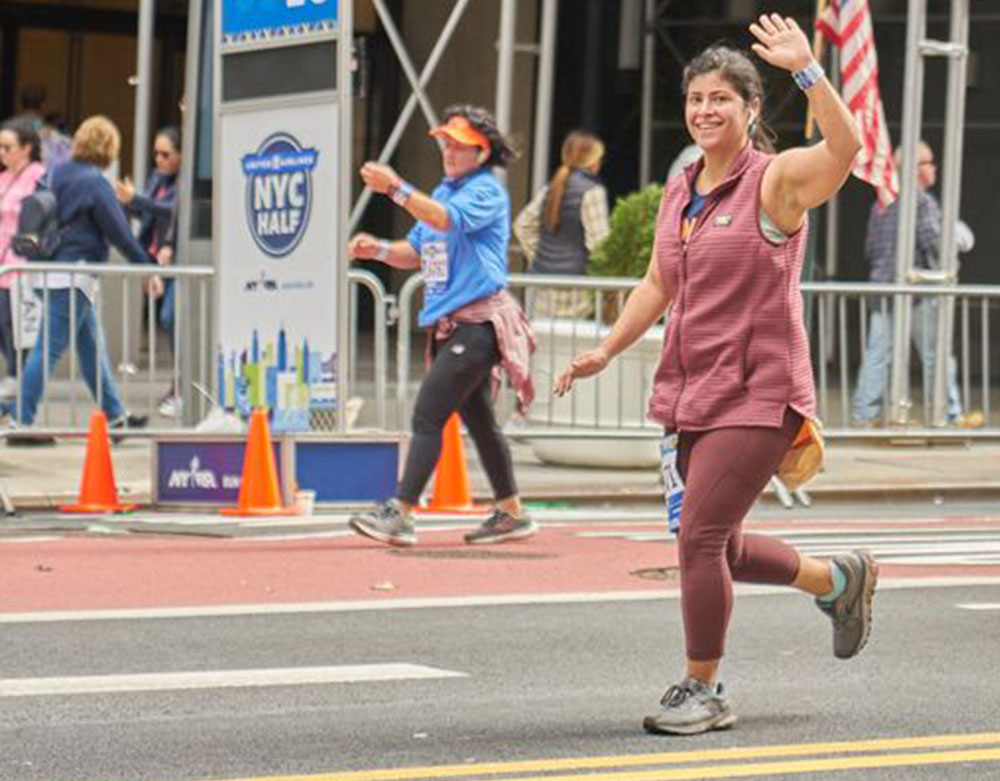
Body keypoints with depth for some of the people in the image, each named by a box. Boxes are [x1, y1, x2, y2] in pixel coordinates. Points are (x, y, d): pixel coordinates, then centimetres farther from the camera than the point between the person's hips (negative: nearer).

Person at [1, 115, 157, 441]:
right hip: (74, 276, -9)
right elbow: (119, 232, -10)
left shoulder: (59, 175, 10)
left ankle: (114, 414, 23)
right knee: (48, 349, -7)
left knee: (93, 347, 16)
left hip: (53, 266, 9)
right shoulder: (95, 183, -13)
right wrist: (147, 268, -3)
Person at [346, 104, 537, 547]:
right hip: (447, 323, 9)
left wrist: (396, 189, -34)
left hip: (478, 321, -9)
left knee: (428, 413, -16)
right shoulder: (443, 192, 19)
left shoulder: (486, 191, -8)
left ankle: (400, 514, -19)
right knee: (477, 419, 14)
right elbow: (416, 253, 19)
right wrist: (378, 249, 0)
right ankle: (512, 514, 24)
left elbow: (448, 219, -27)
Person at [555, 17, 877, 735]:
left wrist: (806, 70, -37)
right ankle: (841, 581, 38)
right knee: (717, 547, 14)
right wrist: (606, 351, 16)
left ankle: (703, 690, 5)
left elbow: (846, 146, -29)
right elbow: (658, 285, 23)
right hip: (691, 394, 8)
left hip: (757, 394, -8)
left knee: (701, 539, -11)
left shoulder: (777, 179, -9)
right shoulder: (680, 192, 13)